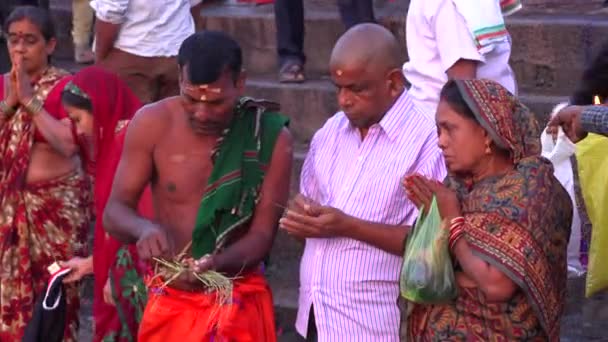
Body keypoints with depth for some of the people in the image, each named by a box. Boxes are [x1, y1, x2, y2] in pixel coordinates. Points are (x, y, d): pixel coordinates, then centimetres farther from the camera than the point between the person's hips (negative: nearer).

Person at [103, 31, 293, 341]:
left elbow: (263, 234, -10)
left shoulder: (271, 137, -11)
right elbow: (114, 212, -5)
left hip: (238, 302, -1)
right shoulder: (153, 124, -8)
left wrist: (215, 265, -30)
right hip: (168, 299, 1)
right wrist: (143, 228, -29)